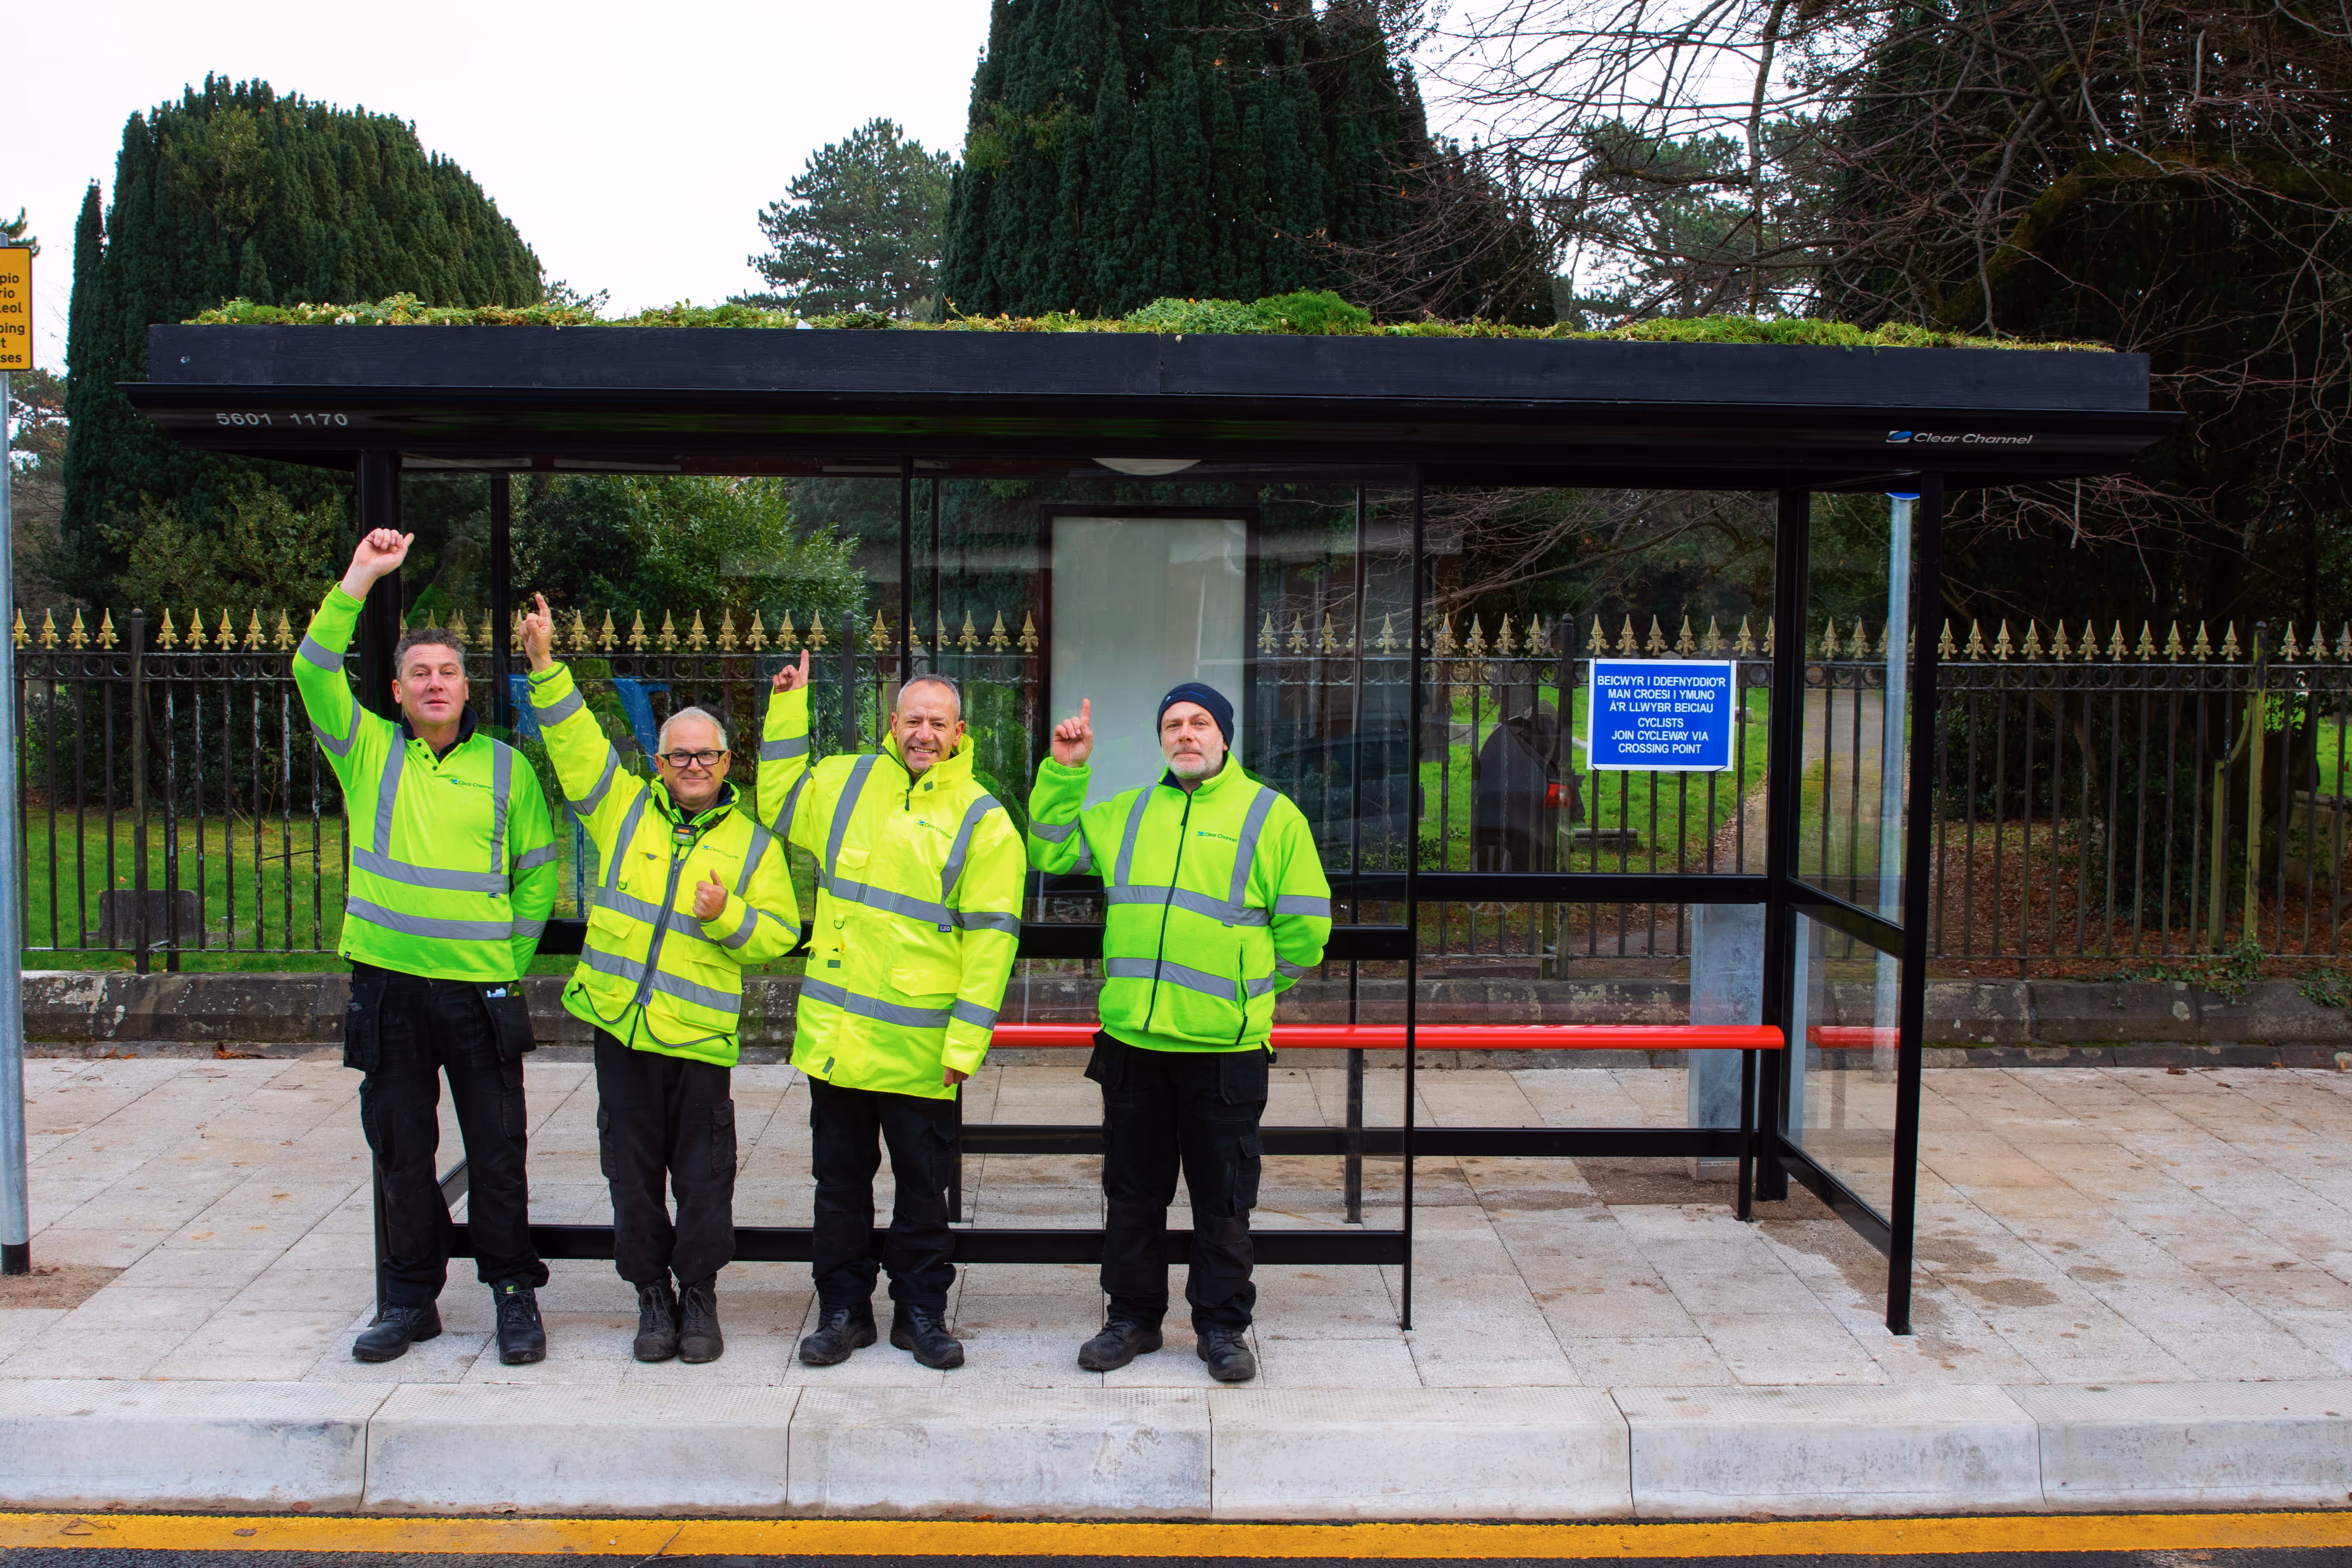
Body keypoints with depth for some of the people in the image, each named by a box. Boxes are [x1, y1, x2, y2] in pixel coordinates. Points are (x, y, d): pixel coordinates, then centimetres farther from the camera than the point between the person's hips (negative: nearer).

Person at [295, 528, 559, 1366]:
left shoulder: (505, 768, 6)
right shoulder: (367, 750, 6)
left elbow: (539, 872, 9)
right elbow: (314, 672, -9)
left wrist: (511, 962, 2)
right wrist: (360, 579, -14)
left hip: (480, 990, -1)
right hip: (389, 987, 1)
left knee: (498, 1153, 3)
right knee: (401, 1151, 10)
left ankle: (515, 1293, 17)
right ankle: (411, 1298, 23)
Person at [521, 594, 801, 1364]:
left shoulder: (752, 843, 6)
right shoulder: (623, 809, 9)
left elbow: (779, 933, 3)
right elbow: (573, 742, 2)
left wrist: (725, 916, -14)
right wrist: (545, 667, -7)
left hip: (701, 1037, -1)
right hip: (620, 1025, 1)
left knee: (705, 1174, 2)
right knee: (634, 1169, 7)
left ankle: (699, 1295, 17)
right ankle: (652, 1295, 20)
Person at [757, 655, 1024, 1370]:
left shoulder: (984, 821, -5)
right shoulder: (846, 782, 7)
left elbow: (990, 939, -7)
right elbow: (778, 803, 25)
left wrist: (967, 1040, -12)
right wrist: (788, 710, 16)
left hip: (920, 1046, -3)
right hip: (835, 1034, 3)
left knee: (923, 1186, 8)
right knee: (840, 1180, 12)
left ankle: (921, 1312, 23)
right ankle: (843, 1310, 25)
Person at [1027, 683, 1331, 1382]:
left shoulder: (1272, 817, 2)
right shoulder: (1127, 814, 13)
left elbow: (1304, 930, 3)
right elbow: (1050, 851, 21)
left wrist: (1246, 993, 5)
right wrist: (1064, 772, 10)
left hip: (1226, 1048, -3)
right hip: (1133, 1039, 4)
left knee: (1223, 1197, 6)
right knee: (1132, 1191, 12)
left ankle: (1222, 1325, 19)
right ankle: (1133, 1317, 26)